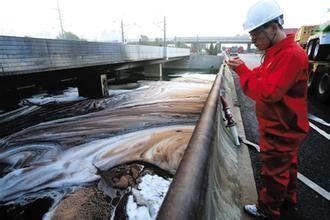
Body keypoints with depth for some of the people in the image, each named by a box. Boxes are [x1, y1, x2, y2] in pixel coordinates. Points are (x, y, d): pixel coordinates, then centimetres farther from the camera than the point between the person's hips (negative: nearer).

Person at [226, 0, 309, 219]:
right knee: (287, 164, 24)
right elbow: (261, 80, 10)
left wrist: (242, 70, -24)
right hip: (283, 127, 9)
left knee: (274, 171, 7)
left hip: (281, 130, -9)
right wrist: (243, 68, -5)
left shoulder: (291, 54, -24)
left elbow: (268, 92, -29)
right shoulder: (277, 52, 9)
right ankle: (288, 198, 44)